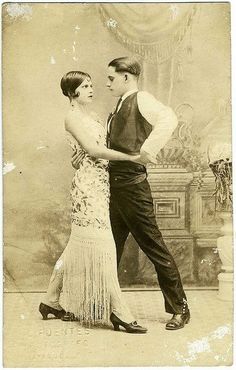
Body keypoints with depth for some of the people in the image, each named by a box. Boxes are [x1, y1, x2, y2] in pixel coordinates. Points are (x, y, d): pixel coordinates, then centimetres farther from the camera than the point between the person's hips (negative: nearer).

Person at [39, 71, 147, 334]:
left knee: (81, 246, 13)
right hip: (88, 185, -9)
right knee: (101, 246, -7)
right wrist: (130, 157, -14)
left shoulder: (89, 116, 19)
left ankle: (51, 301, 25)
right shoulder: (72, 117, -7)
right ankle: (118, 312, -3)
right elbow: (93, 150, -16)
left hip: (99, 183, 9)